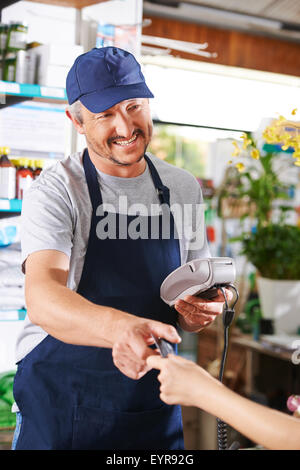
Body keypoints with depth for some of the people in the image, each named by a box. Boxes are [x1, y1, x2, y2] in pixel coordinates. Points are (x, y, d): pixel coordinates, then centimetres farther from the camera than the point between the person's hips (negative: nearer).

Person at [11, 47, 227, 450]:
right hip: (61, 404, -4)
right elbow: (42, 298, -27)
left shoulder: (184, 189, 4)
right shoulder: (55, 191, -12)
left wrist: (199, 314, -11)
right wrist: (118, 326, -46)